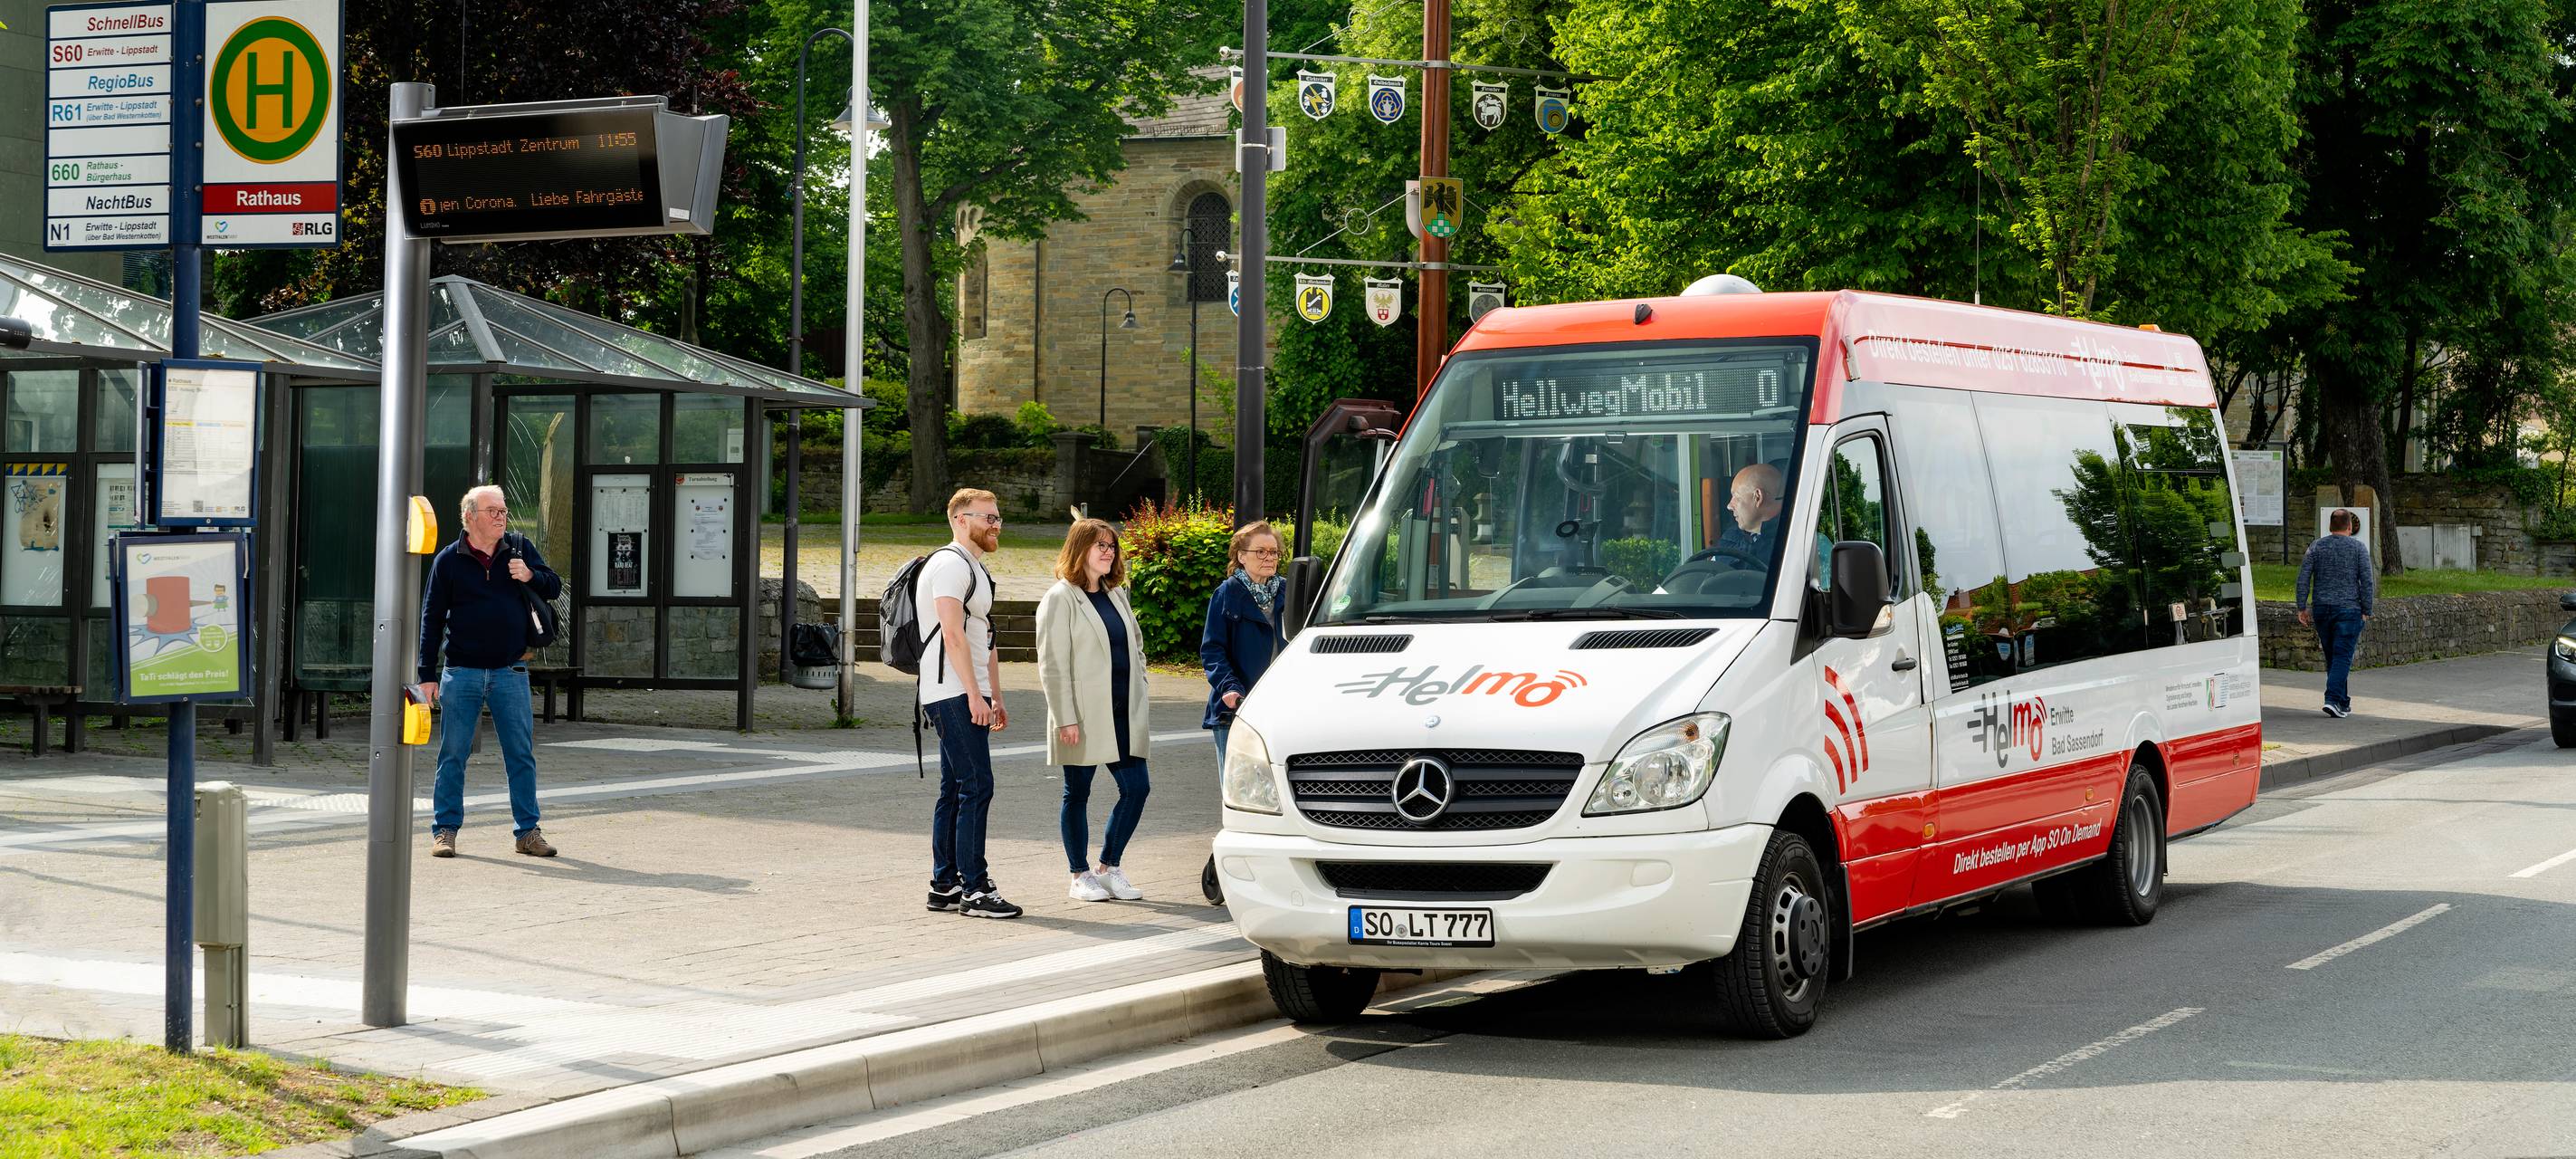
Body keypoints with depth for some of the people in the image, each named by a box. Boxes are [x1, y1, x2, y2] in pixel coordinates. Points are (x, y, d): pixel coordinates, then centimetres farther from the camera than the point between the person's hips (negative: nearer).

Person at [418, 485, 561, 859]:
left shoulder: (520, 548, 6)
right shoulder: (449, 560, 0)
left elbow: (554, 586, 11)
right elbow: (432, 618, 2)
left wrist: (530, 577, -12)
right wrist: (428, 675, -2)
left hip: (510, 673, 2)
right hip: (463, 673, -2)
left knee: (522, 755, 3)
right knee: (453, 755, 2)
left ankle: (527, 831, 11)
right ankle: (445, 830, 11)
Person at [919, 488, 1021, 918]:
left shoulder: (976, 569, 22)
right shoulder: (951, 564, -11)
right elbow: (952, 634, -19)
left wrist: (996, 699, 22)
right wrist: (975, 695, -23)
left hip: (969, 696, 10)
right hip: (954, 694, -10)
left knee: (955, 789, 11)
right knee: (976, 787, -12)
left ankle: (944, 885, 14)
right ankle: (975, 890, -13)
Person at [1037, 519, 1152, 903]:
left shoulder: (1116, 594, 15)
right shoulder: (1061, 598, -7)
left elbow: (1136, 645, 24)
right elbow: (1052, 665, -11)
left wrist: (1137, 694, 12)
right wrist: (1065, 718, -16)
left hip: (1123, 714, 7)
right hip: (1084, 716, -7)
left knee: (1136, 788, 1)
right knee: (1078, 794, 3)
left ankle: (1108, 867, 15)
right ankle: (1081, 876, 12)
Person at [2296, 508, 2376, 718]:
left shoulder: (2317, 546, 5)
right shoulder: (2358, 547, -1)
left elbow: (2303, 578, -1)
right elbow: (2368, 580, -6)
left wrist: (2303, 607, 2)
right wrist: (2366, 611, -2)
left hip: (2321, 608, 3)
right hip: (2349, 607, -3)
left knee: (2332, 656, 13)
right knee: (2342, 656, -5)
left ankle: (2343, 703, 20)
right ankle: (2333, 700, -20)